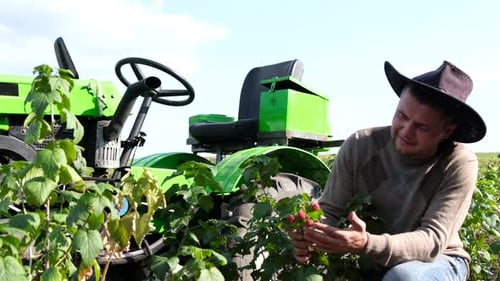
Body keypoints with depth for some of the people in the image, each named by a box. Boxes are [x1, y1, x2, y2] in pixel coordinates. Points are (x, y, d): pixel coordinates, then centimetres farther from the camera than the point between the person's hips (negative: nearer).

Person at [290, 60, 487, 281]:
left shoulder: (459, 165, -21)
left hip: (438, 261, -2)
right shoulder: (359, 146, -15)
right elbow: (330, 210, -10)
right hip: (367, 262, 3)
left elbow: (432, 241, -28)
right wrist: (312, 237, -33)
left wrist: (366, 245, -45)